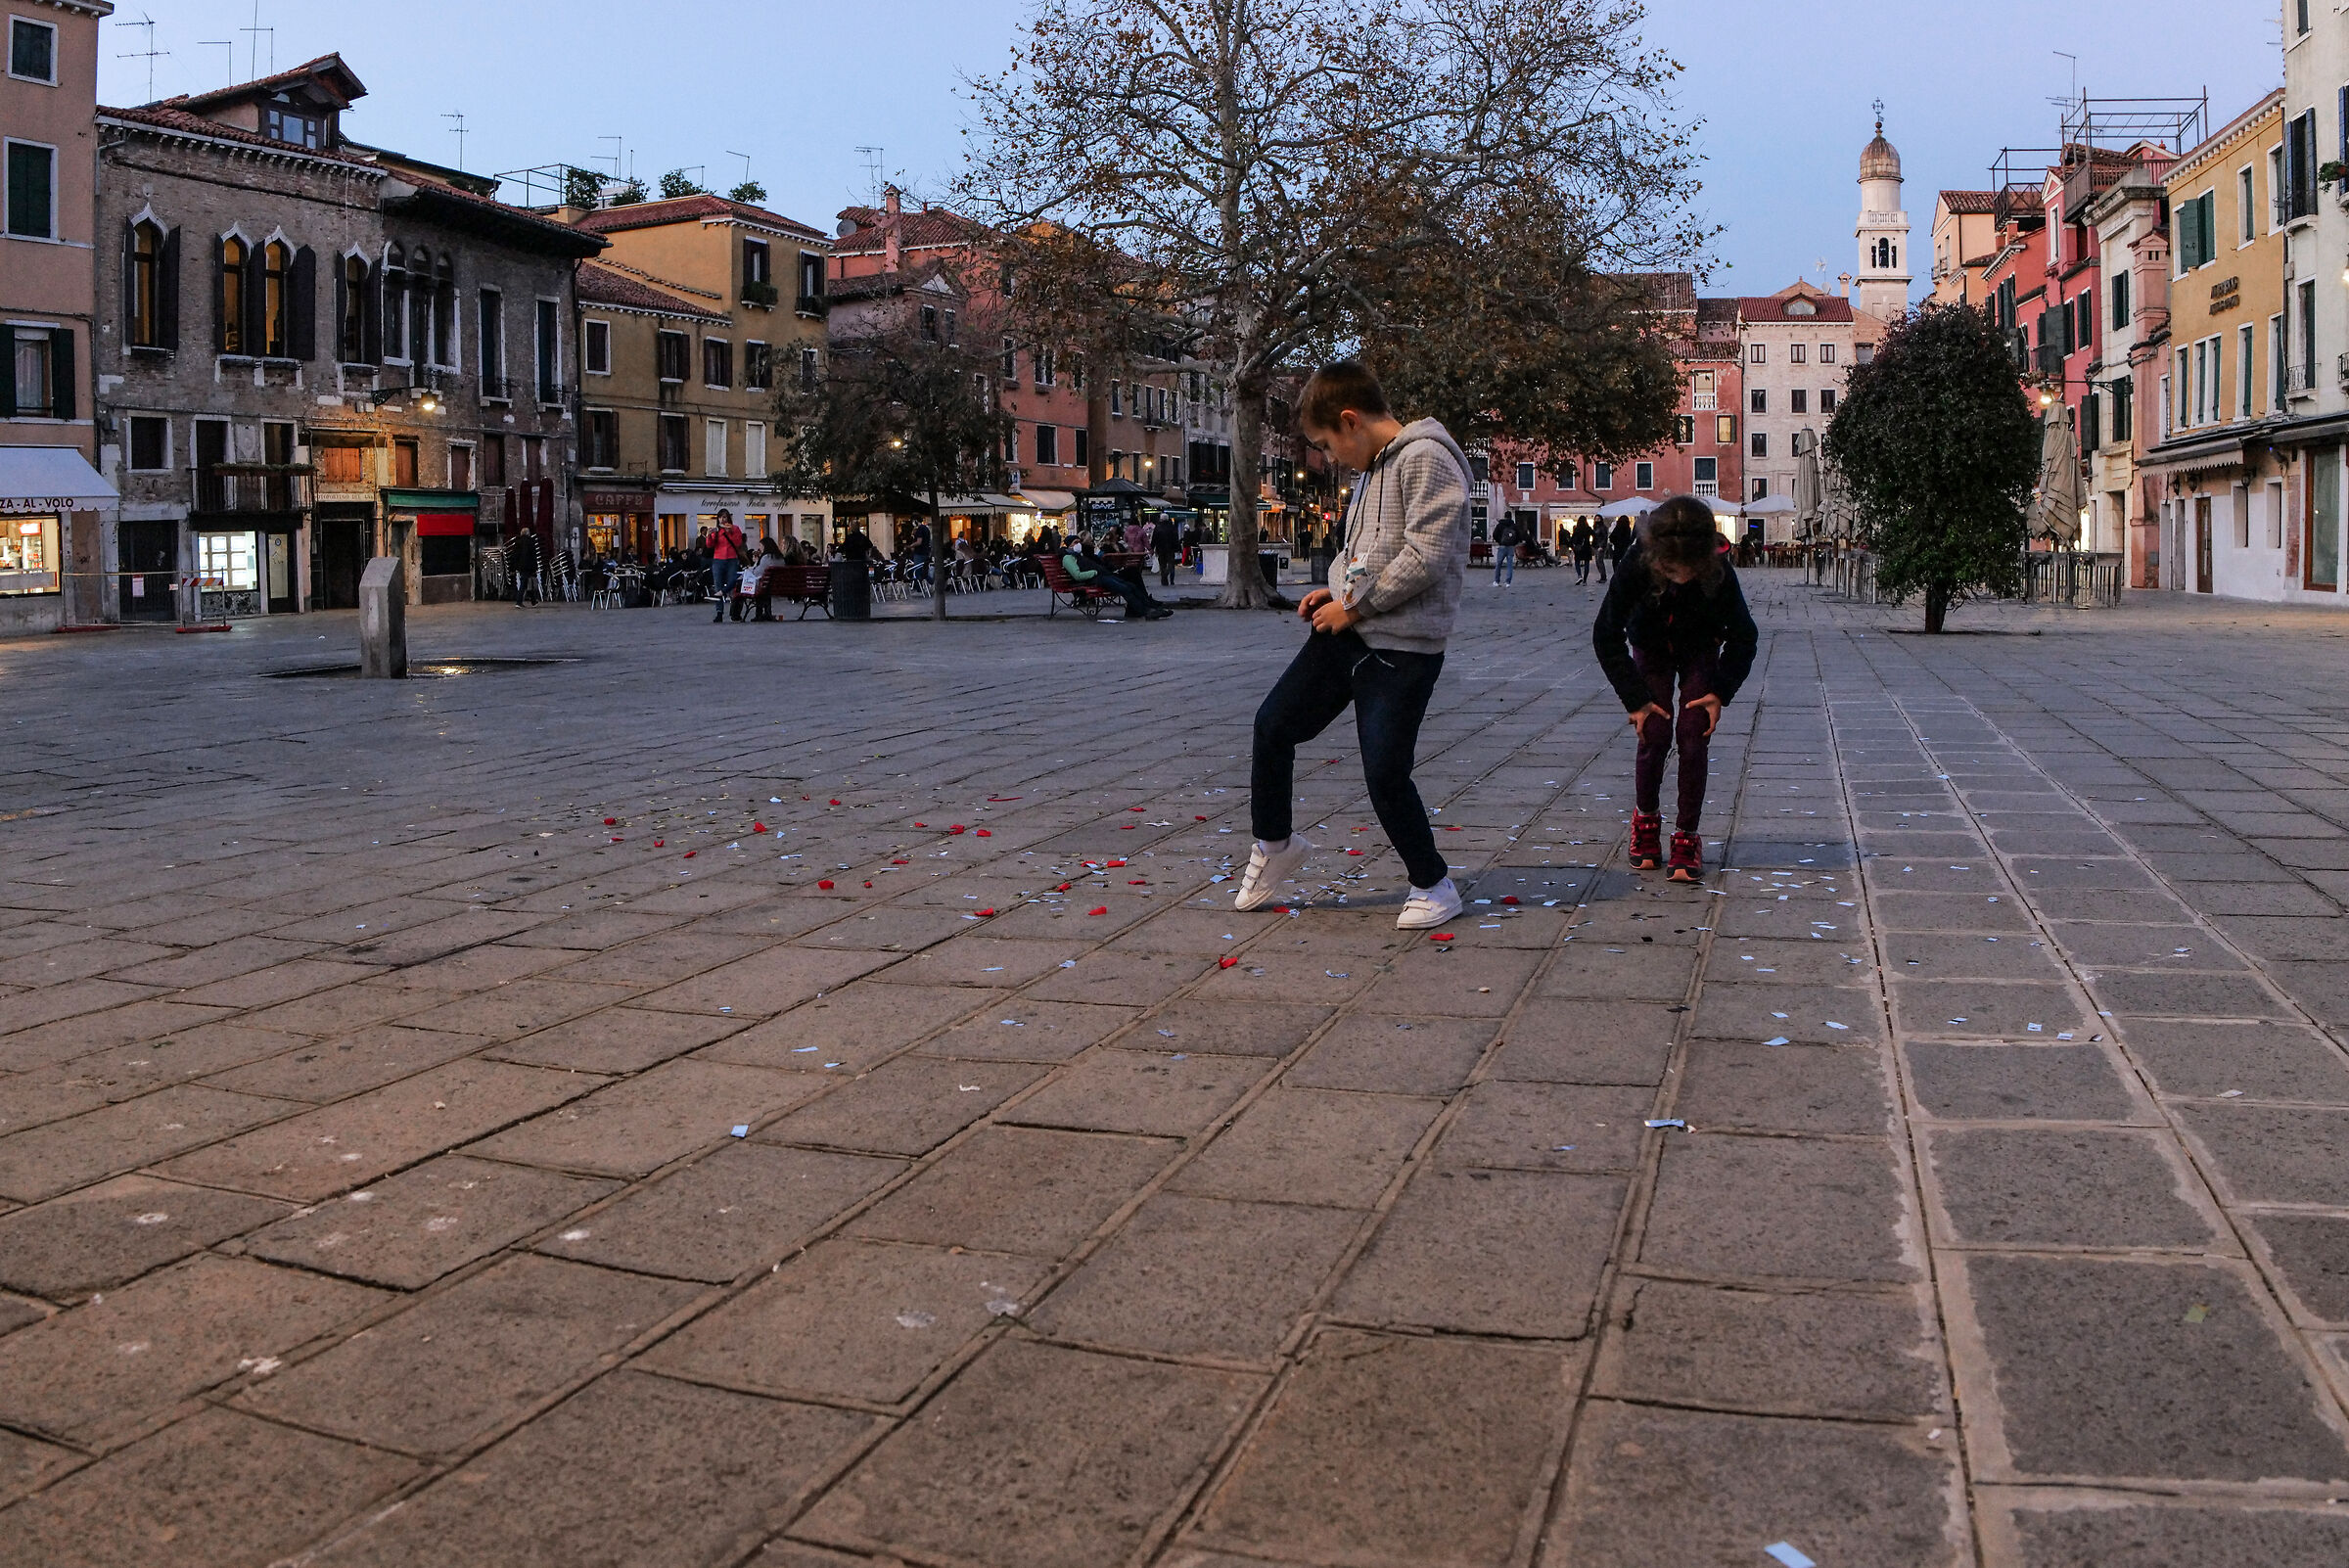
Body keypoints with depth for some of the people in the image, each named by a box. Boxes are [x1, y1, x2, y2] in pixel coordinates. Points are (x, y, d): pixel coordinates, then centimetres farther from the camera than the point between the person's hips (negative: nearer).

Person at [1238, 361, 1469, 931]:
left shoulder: (1425, 458, -13)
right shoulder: (1373, 470, 17)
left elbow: (1426, 554, -21)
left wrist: (1356, 606, -14)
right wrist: (1338, 591, 8)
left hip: (1403, 647, -9)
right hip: (1347, 631, 9)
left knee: (1385, 772, -9)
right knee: (1273, 725, 8)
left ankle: (1434, 886, 12)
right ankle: (1275, 844, 28)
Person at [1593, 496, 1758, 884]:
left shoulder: (1718, 572, -33)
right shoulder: (1636, 565, -34)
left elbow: (1744, 637, -14)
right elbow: (1606, 635, -22)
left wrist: (1721, 692, -19)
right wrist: (1636, 699, -22)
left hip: (1700, 650, 0)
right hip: (1651, 648, 0)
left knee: (1693, 734, -12)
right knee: (1655, 732, -11)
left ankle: (1687, 836, -1)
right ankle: (1645, 817, 15)